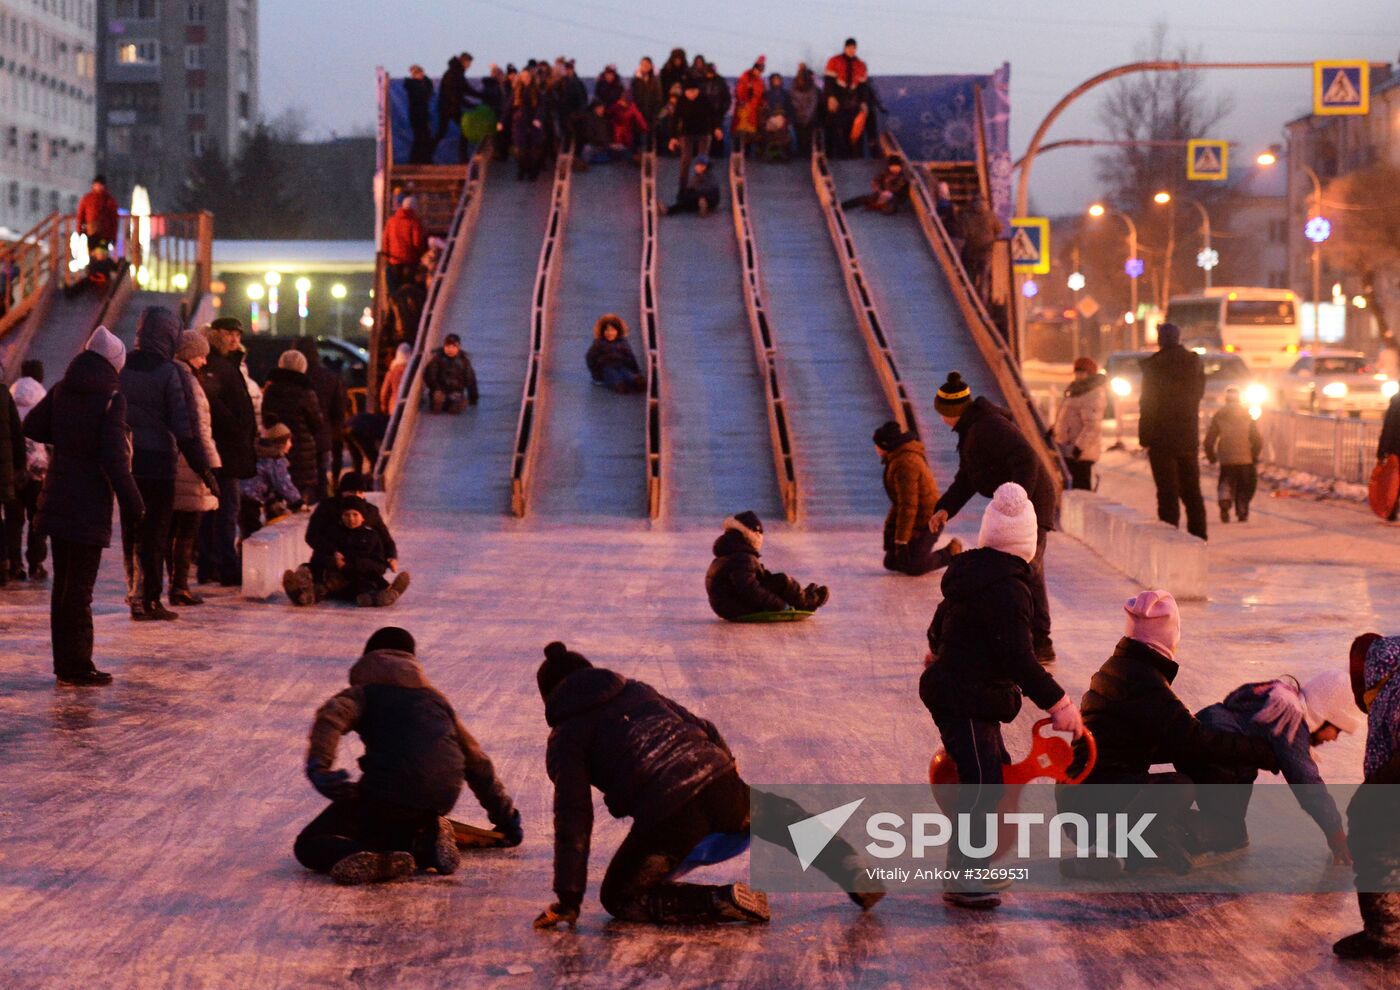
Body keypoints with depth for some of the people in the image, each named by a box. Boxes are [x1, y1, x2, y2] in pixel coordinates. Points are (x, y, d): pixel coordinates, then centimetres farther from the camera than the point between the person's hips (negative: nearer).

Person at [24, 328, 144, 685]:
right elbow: (113, 457, -19)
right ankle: (77, 667, 1)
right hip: (89, 504, -6)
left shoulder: (62, 390, 4)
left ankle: (65, 662, 21)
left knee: (63, 583, 14)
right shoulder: (111, 398, -14)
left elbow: (32, 426, 13)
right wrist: (132, 502, -12)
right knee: (80, 587, -2)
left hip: (57, 497, 6)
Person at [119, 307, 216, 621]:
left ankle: (135, 595, 17)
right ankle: (149, 600, 3)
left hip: (124, 463, 5)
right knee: (155, 534, 2)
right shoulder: (169, 373, -12)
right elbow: (185, 429, -14)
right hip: (157, 464, -5)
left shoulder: (120, 366, 3)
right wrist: (204, 469, -7)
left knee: (131, 533, 13)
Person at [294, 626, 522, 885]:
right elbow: (477, 762, 31)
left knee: (309, 846, 6)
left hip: (388, 790, -5)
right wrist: (506, 815, 40)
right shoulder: (436, 698, 30)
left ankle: (379, 862, -25)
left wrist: (318, 768, -25)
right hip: (443, 798, 5)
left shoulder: (362, 692, 17)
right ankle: (422, 845, 1)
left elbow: (330, 718, -9)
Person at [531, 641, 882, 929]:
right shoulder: (636, 690, 23)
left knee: (619, 898, 14)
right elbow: (703, 728, 24)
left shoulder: (565, 740, 7)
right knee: (778, 815, 37)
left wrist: (569, 899, 0)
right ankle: (854, 873, 21)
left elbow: (574, 819, -1)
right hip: (718, 783, 6)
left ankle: (723, 901, -8)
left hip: (667, 817, -6)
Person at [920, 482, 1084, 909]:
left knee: (994, 777, 17)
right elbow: (1019, 657, -27)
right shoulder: (1007, 590, -22)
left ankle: (976, 865, 23)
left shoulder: (970, 570, 10)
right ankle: (961, 877, -14)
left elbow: (943, 616, 29)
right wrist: (1057, 702, -26)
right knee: (980, 783, -13)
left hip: (952, 692, 10)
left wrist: (938, 648, 50)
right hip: (968, 701, -10)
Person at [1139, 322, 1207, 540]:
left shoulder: (1154, 365, -12)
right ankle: (1198, 536, 14)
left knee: (1167, 492, -2)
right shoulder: (1195, 363, 3)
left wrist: (1144, 436, -5)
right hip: (1189, 438, 4)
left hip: (1162, 438, -4)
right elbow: (1198, 393, 12)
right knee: (1191, 490, 13)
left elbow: (1148, 403, -10)